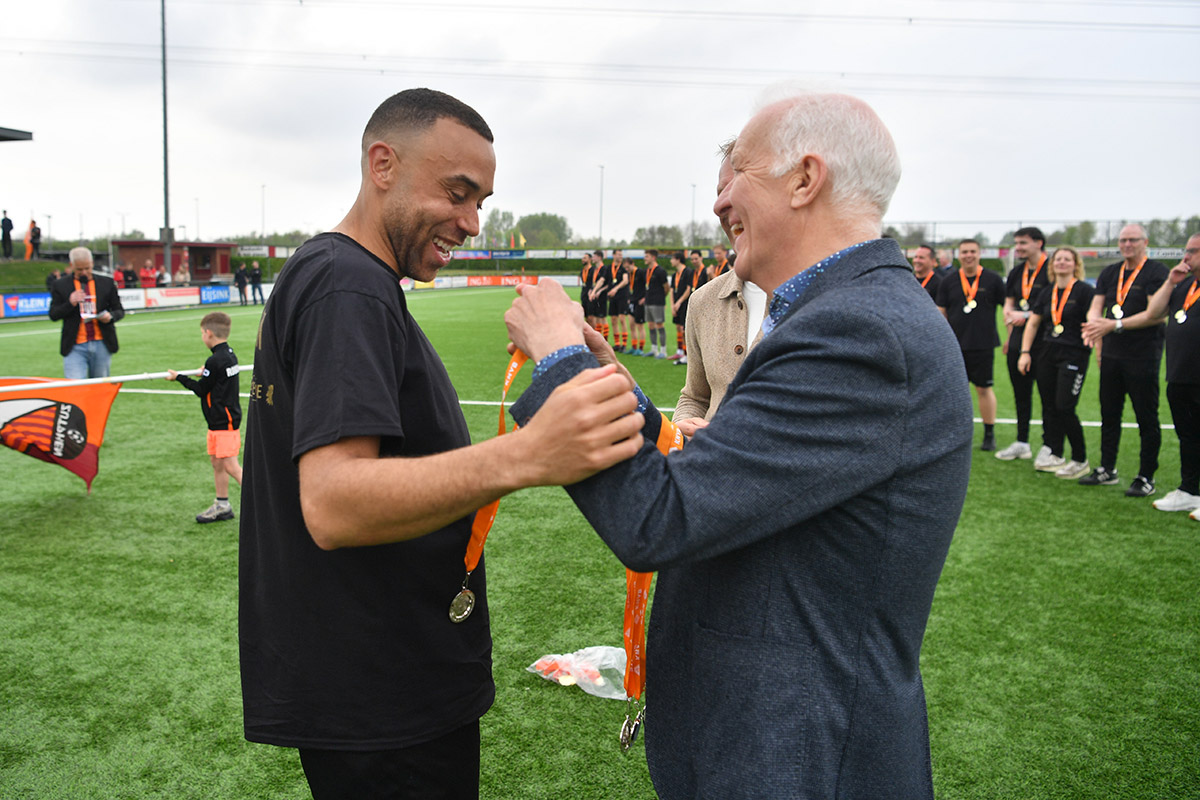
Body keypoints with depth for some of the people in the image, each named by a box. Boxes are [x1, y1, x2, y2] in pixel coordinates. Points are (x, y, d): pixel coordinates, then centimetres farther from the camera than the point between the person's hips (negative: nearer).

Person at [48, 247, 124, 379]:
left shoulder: (106, 283, 8)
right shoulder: (61, 285, 5)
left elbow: (119, 310, 12)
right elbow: (53, 314, 5)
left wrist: (110, 317, -11)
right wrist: (70, 303, -14)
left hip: (102, 345, 2)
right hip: (75, 347, -2)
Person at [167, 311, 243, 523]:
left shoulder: (215, 361, -20)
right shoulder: (230, 354, 7)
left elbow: (201, 390, -9)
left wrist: (179, 377, 4)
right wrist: (206, 374, 23)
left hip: (224, 422, -10)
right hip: (220, 421, 10)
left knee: (231, 466, -9)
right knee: (216, 462, 17)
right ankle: (222, 505, 27)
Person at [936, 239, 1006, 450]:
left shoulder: (993, 280, 1)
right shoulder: (948, 282, 6)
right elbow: (941, 314, 10)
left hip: (983, 345, -2)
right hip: (954, 346, 2)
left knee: (984, 388, 3)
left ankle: (989, 435, 15)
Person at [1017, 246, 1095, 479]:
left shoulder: (1083, 290, -5)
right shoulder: (1046, 292, 13)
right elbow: (1033, 323, 16)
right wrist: (1025, 352, 9)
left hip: (1074, 354, -6)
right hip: (1047, 354, 6)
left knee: (1064, 407, -10)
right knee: (1049, 406, 5)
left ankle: (1080, 461, 3)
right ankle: (1055, 455, 16)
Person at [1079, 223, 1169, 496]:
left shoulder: (1156, 271, -8)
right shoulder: (1110, 272, 13)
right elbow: (1095, 308, 9)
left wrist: (1115, 325, -22)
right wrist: (1096, 328, -11)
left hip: (1143, 357, -6)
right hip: (1111, 354, 7)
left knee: (1146, 417, 1)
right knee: (1109, 414, 13)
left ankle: (1146, 478, 9)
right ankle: (1107, 470, 25)